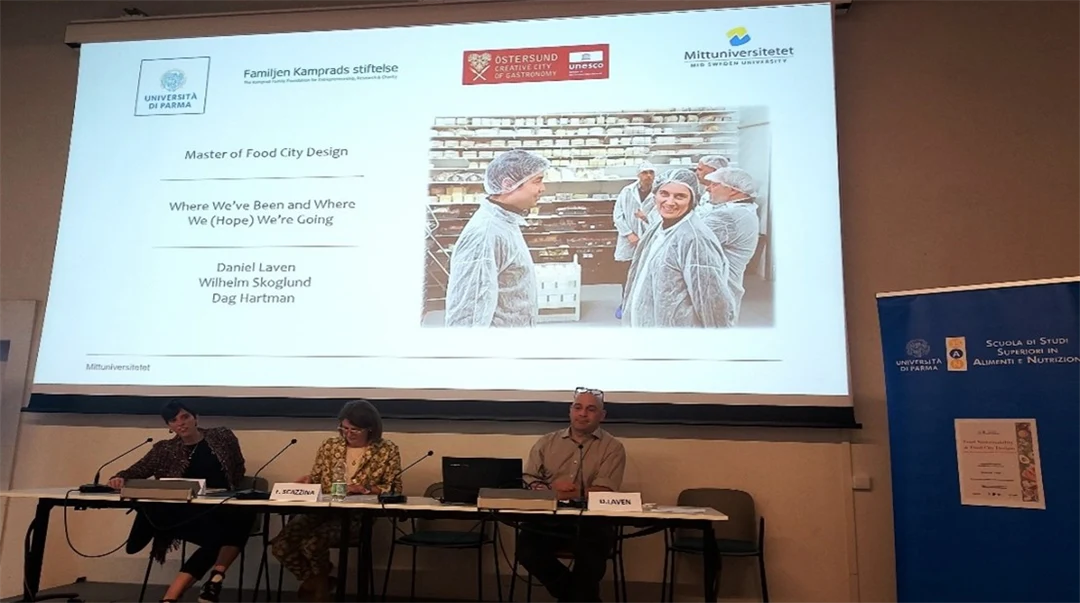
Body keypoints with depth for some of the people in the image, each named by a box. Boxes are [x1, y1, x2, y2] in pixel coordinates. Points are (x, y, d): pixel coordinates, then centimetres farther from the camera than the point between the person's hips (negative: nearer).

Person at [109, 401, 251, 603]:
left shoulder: (223, 436, 13)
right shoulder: (165, 450, 15)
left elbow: (239, 470, 15)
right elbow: (136, 471, 8)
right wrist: (120, 478, -15)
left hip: (222, 508, 1)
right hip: (186, 513, -1)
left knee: (244, 514, -36)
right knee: (217, 535, -36)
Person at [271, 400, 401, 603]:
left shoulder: (387, 450, -1)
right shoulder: (330, 446, 11)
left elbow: (394, 489, -5)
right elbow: (316, 479, 15)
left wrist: (365, 489, -18)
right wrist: (308, 480, -9)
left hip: (357, 515, -4)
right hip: (322, 509, 5)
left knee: (312, 543, -29)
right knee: (281, 545, -19)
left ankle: (320, 582, 7)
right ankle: (317, 580, 10)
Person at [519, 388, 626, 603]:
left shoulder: (612, 447, 6)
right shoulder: (546, 443, 14)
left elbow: (604, 492, -6)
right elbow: (529, 482, 6)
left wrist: (572, 494, -21)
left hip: (591, 520, -2)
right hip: (549, 517, 3)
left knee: (591, 556, -31)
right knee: (527, 549, -24)